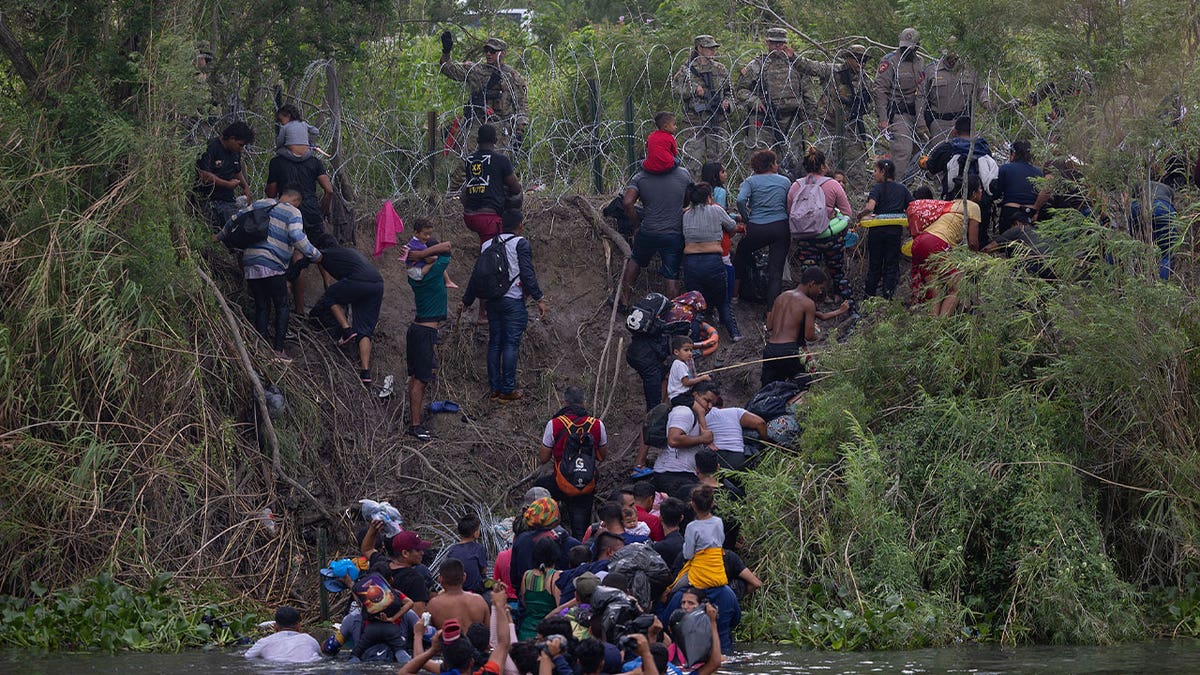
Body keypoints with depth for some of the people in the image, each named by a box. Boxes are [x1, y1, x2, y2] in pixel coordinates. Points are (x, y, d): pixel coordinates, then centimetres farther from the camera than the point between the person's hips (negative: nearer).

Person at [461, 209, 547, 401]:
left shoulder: (488, 245, 11)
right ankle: (508, 390, -4)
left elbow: (477, 275, 14)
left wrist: (466, 300, 21)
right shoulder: (520, 244, -7)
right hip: (513, 301, -6)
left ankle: (495, 388, 13)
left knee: (494, 344, 11)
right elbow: (528, 274, -15)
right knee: (511, 344, -3)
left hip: (491, 300, 6)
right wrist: (539, 299, -14)